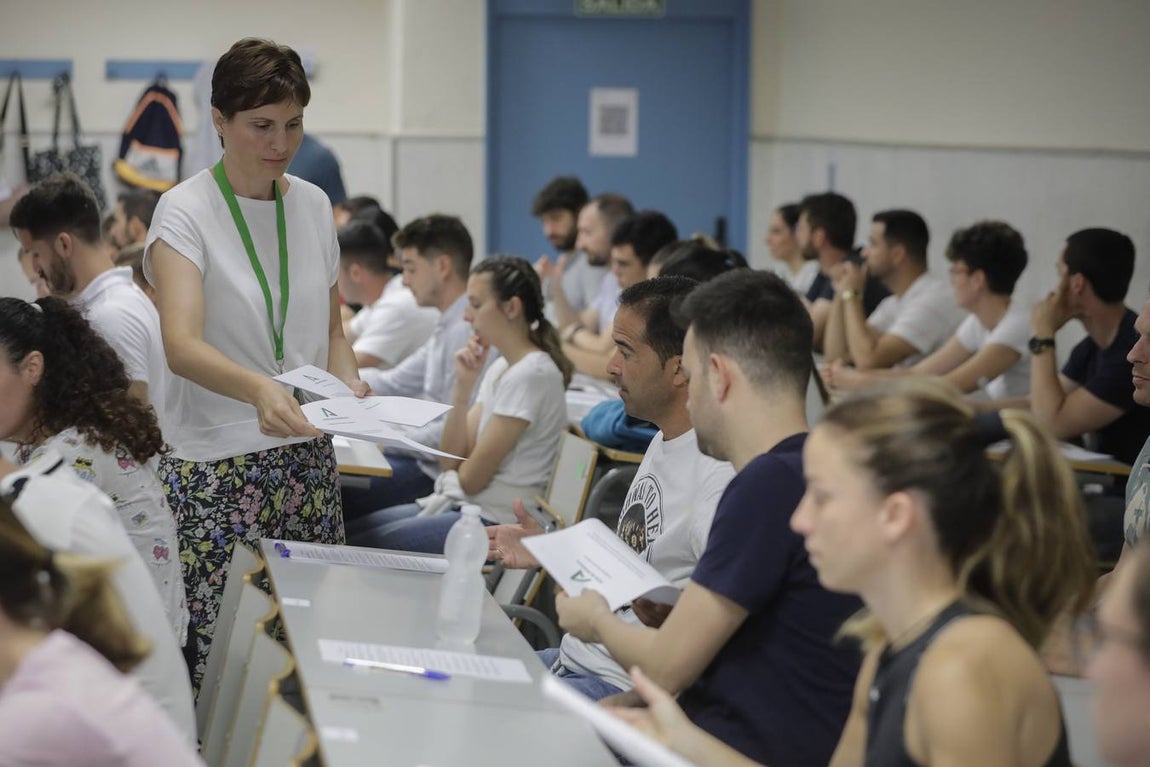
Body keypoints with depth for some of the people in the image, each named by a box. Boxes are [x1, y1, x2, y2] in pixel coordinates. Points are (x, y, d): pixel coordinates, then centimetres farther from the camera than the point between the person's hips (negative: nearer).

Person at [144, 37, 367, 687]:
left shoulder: (313, 205, 9)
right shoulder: (186, 211, -8)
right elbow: (182, 345, -22)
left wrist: (351, 389, -3)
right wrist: (258, 389, -41)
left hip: (308, 458, 5)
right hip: (218, 463, -5)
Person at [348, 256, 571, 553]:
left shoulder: (533, 374, -16)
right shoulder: (500, 367, 13)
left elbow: (472, 479, -15)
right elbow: (451, 460, 8)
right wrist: (463, 385, -1)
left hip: (493, 520, -9)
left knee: (356, 551, -14)